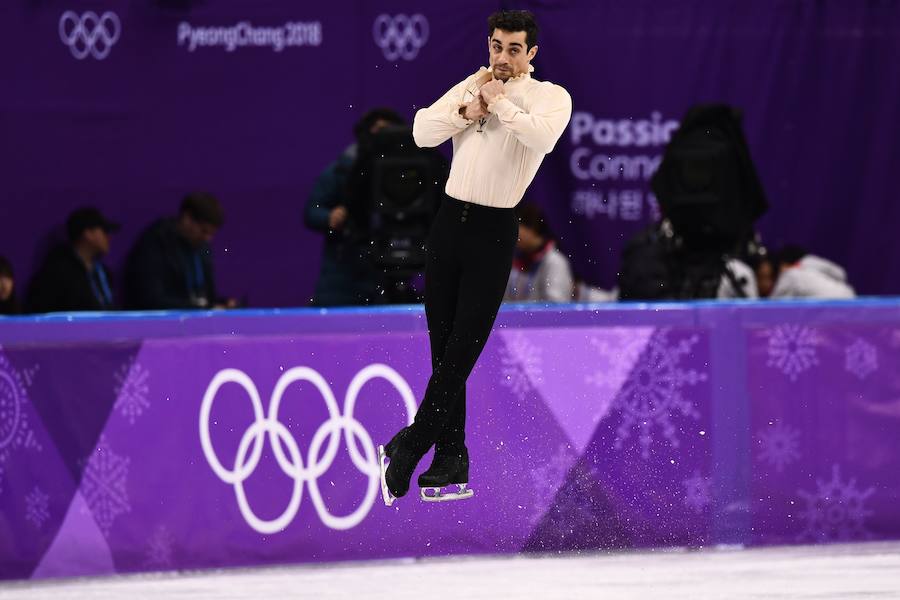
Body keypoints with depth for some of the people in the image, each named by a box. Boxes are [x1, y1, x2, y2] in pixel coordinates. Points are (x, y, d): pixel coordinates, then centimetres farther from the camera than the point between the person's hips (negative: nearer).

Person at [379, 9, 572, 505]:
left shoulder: (551, 96, -1)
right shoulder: (471, 86, 14)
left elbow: (542, 136, -23)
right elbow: (422, 132, 4)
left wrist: (500, 101, -12)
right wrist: (470, 110, -9)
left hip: (494, 231, -5)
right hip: (449, 220, 5)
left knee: (461, 351, -5)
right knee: (442, 349, 5)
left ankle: (408, 446, 3)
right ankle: (451, 463, 11)